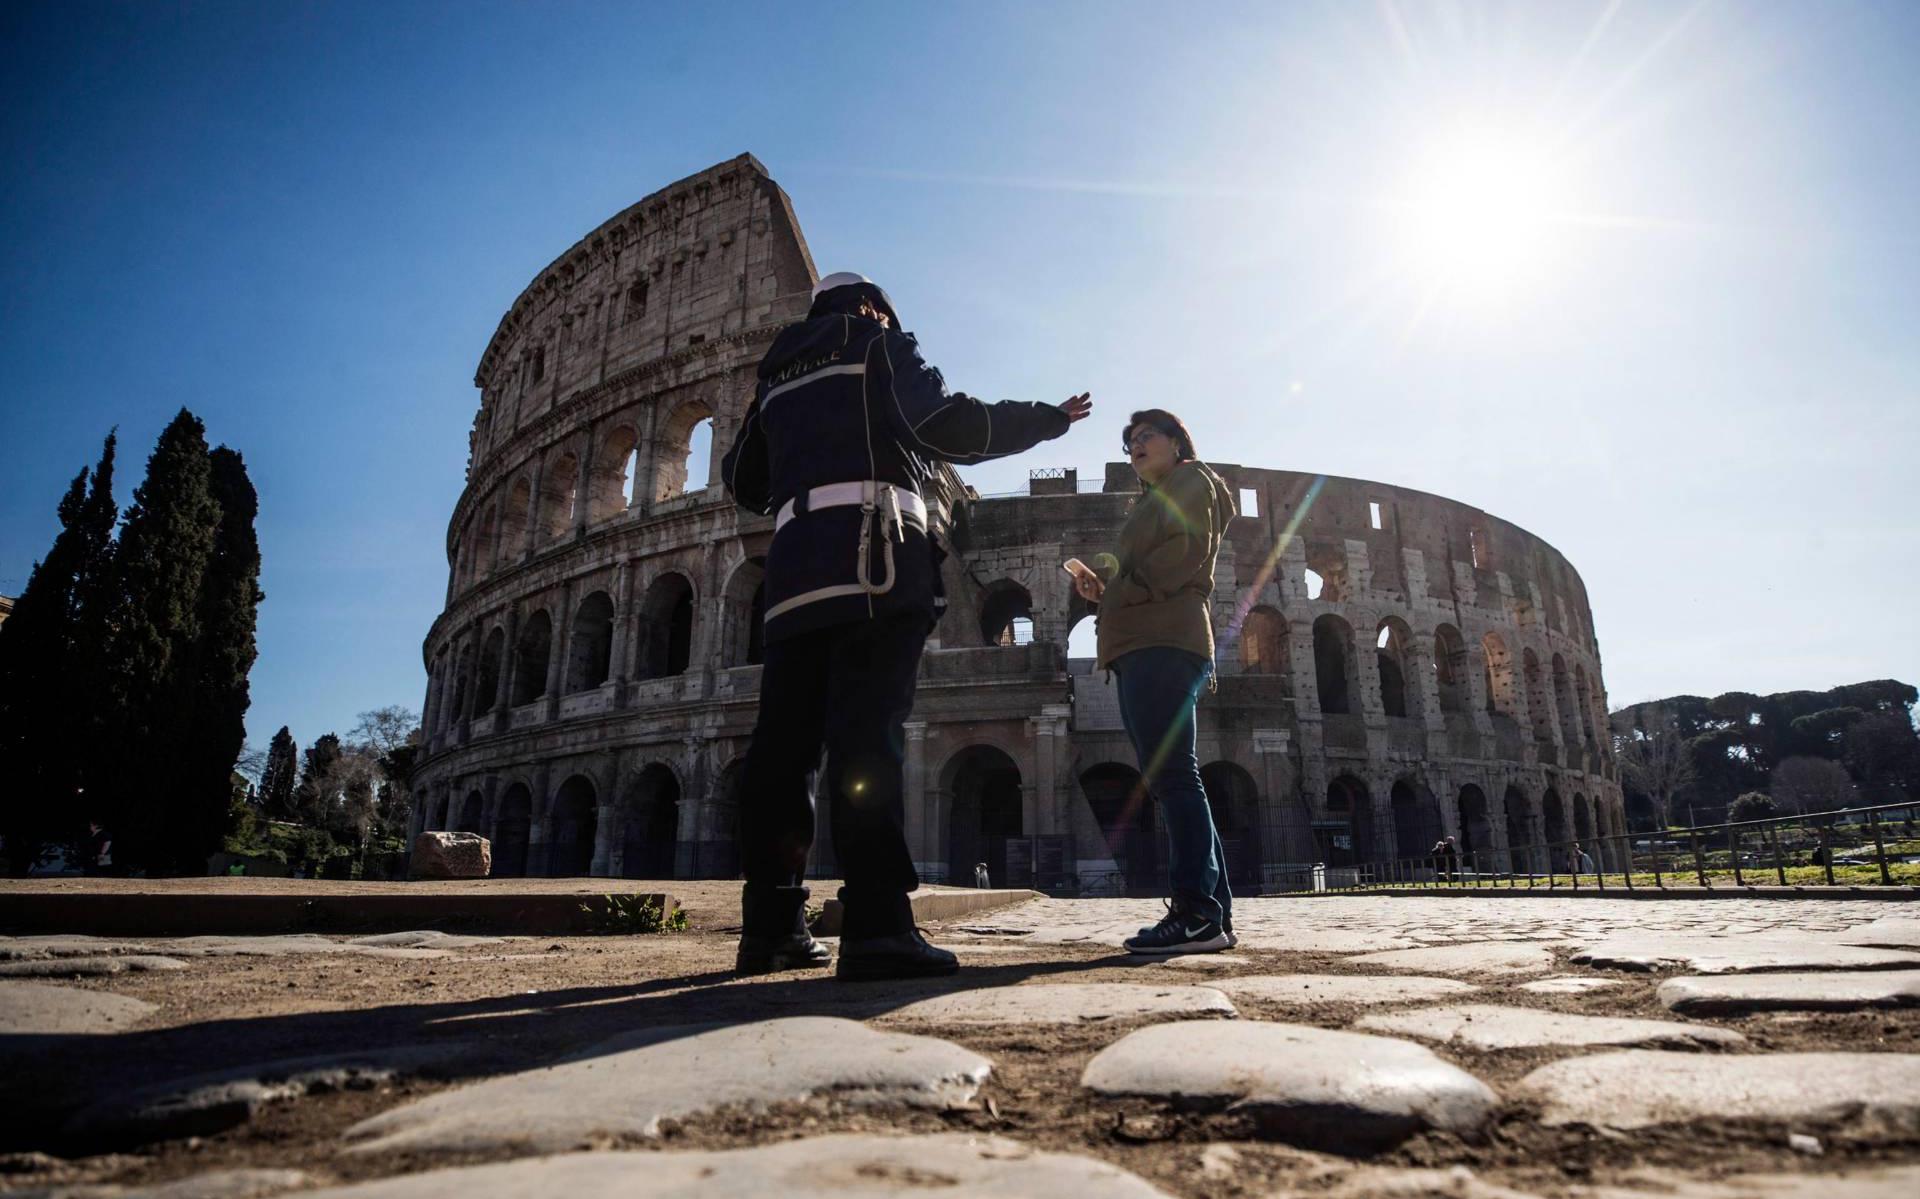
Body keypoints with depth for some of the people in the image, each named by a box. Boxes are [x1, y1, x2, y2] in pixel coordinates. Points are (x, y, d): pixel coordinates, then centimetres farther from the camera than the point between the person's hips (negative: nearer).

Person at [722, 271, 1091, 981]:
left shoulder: (779, 375, 28)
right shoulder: (878, 345, 12)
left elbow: (743, 480, 28)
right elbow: (954, 429, -2)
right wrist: (1050, 418, 9)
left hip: (793, 563, 6)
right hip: (872, 554, -6)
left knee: (784, 737, 3)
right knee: (869, 731, -15)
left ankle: (770, 927, 3)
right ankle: (876, 928, -22)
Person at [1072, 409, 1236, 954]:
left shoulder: (1191, 481, 9)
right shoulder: (1153, 502, 34)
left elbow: (1184, 555, -7)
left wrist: (1120, 587, -6)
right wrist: (1102, 584, 8)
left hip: (1163, 642, -9)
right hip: (1140, 645, 9)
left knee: (1172, 775, -15)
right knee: (1170, 778, 4)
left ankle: (1197, 913, -17)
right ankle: (1212, 913, 6)